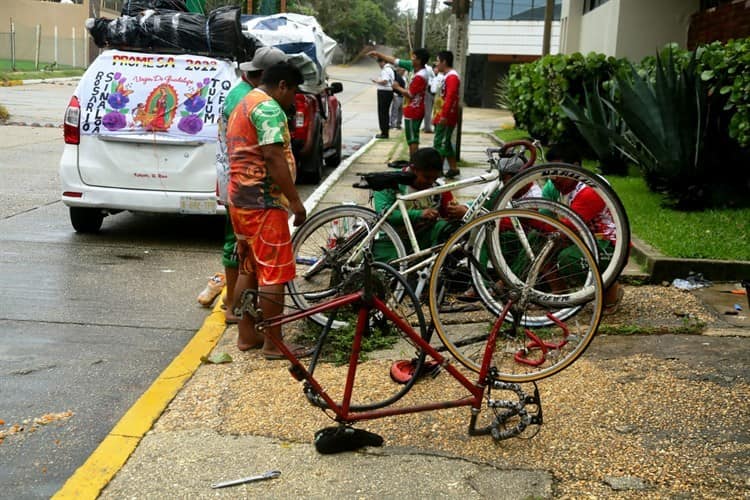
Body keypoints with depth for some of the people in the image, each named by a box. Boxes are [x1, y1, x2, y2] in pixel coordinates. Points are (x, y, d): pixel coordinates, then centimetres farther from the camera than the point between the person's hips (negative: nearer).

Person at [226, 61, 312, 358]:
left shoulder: (243, 105, 20)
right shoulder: (268, 107, -14)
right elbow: (274, 157, -23)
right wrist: (295, 200, -20)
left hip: (240, 199, 11)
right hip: (263, 201, -11)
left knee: (249, 269, 16)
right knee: (274, 272, -5)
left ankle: (247, 333, 23)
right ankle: (273, 343, -1)